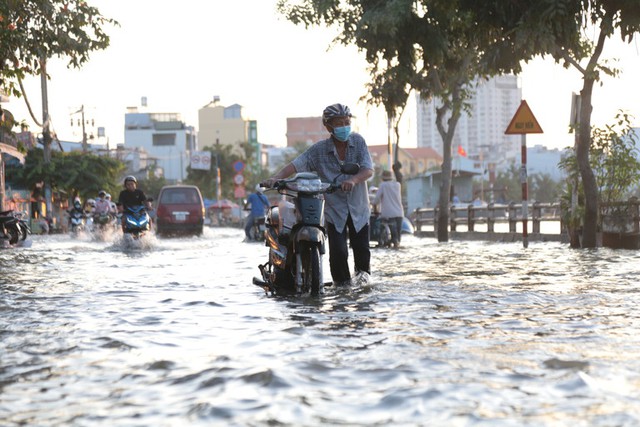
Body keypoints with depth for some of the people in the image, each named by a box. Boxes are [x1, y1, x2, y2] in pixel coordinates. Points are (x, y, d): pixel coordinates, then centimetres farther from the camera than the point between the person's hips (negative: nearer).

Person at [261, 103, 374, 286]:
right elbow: (295, 165, -15)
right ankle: (342, 283, 15)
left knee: (361, 248, 3)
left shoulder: (358, 141, -4)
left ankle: (363, 271, 37)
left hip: (358, 207, 1)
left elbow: (369, 170, -14)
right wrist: (275, 178, -33)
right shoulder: (319, 150, -7)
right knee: (338, 251, -11)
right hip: (334, 209, -1)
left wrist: (353, 180, -35)